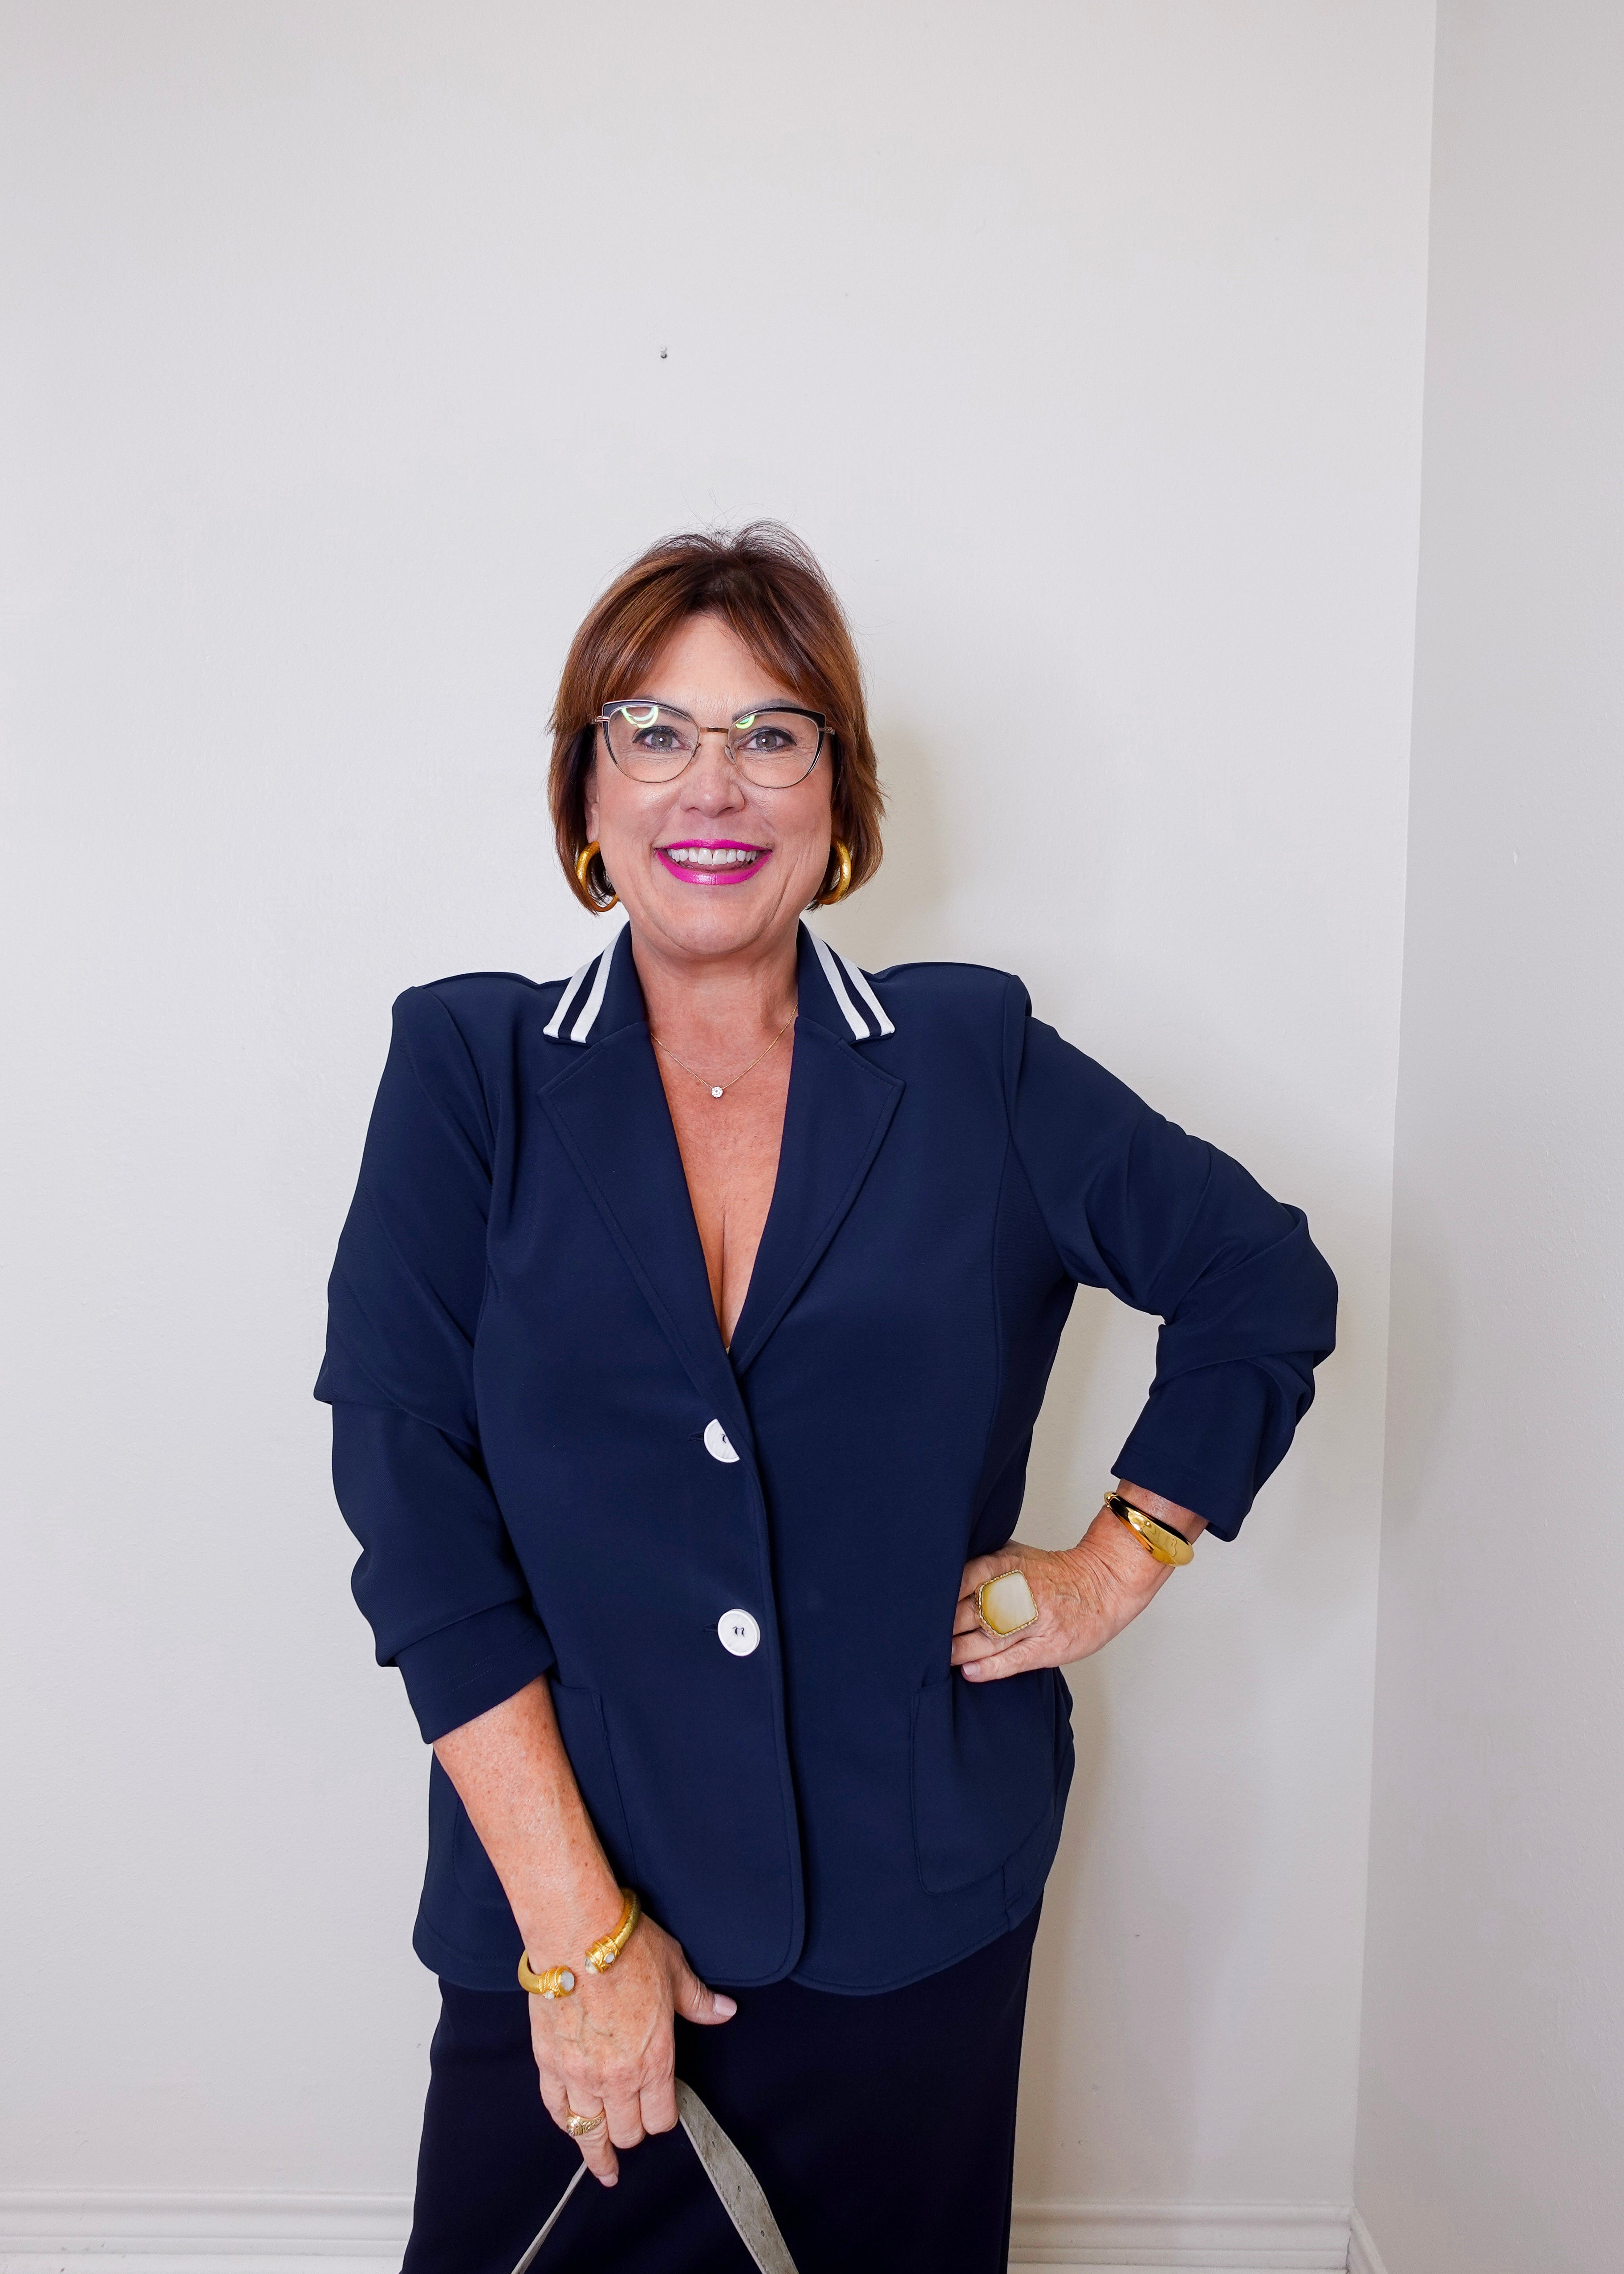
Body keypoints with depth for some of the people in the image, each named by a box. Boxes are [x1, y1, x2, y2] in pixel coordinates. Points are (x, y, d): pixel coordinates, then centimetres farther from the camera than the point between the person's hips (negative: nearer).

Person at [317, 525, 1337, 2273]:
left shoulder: (977, 1065, -1)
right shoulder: (466, 1070, -4)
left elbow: (1262, 1279, 10)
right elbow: (413, 1502, -10)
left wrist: (1120, 1563, 2)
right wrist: (575, 1923, -12)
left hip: (916, 1916, 1)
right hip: (558, 1913, 0)